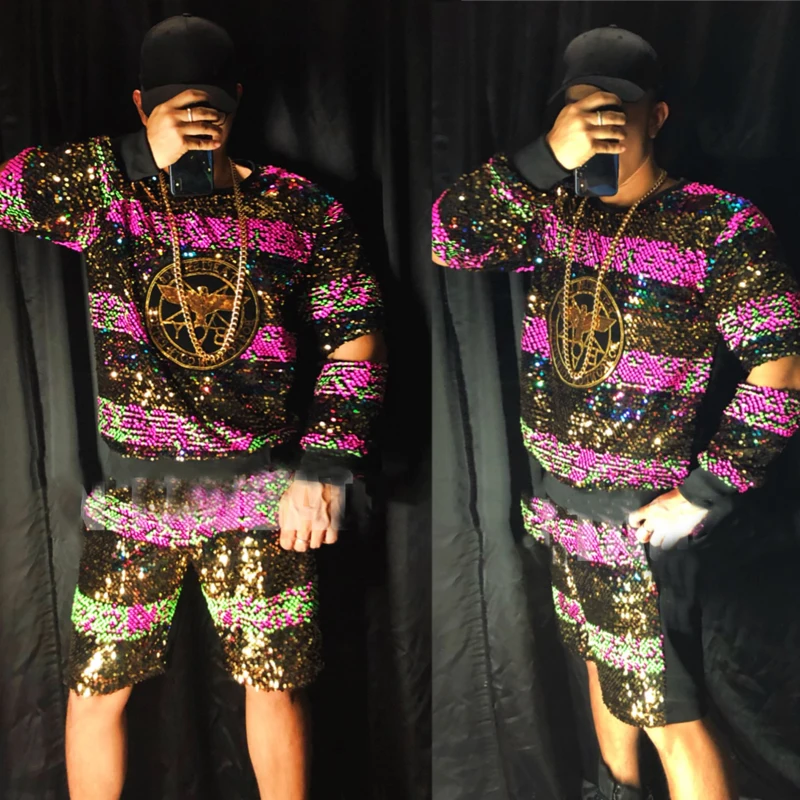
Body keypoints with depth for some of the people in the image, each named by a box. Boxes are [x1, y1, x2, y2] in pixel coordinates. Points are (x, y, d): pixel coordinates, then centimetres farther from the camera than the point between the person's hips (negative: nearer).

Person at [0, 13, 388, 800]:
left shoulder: (302, 210, -2)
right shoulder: (102, 185, -1)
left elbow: (355, 341, 1)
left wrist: (325, 468, -6)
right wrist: (144, 157, -17)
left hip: (258, 492, 0)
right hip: (131, 493, 1)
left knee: (275, 682, 14)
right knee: (97, 689, 13)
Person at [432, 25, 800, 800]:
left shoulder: (722, 227, -14)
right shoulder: (550, 211, -1)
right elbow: (445, 243, -15)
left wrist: (704, 496, -18)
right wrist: (546, 155, -25)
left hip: (638, 512, -6)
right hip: (558, 496, 6)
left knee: (669, 712, 4)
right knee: (601, 662, 25)